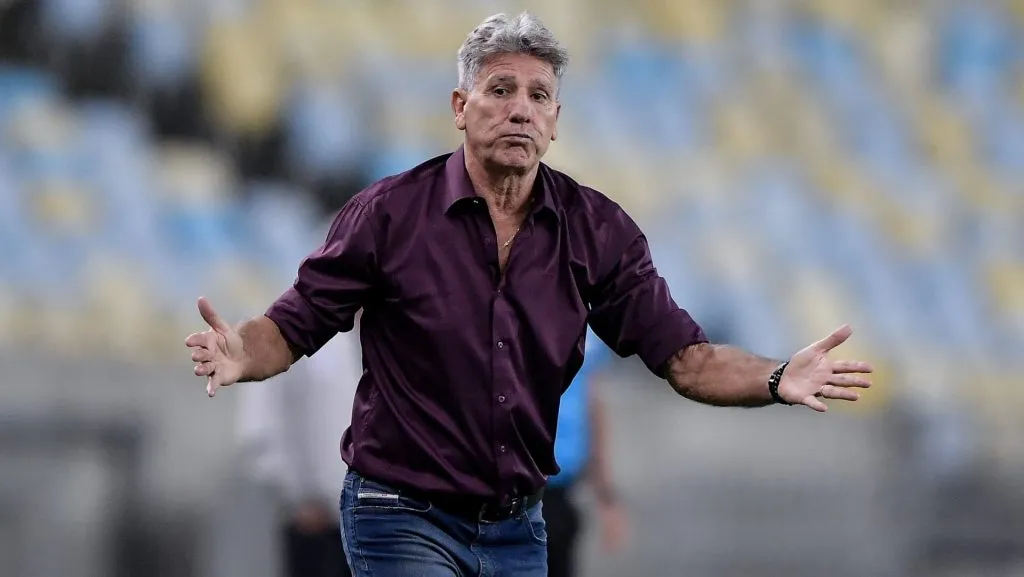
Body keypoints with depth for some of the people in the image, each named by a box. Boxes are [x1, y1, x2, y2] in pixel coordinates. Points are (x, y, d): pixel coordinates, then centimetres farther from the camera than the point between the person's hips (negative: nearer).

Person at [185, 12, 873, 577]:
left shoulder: (598, 231, 1)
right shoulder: (391, 213, -8)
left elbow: (681, 356, -2)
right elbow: (294, 325, -6)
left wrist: (777, 380, -21)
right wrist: (242, 355, -29)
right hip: (405, 519, -5)